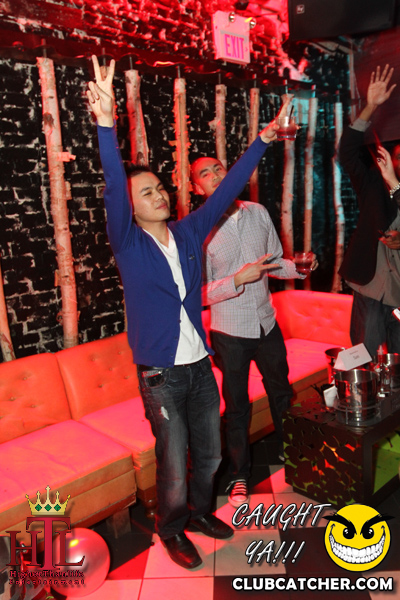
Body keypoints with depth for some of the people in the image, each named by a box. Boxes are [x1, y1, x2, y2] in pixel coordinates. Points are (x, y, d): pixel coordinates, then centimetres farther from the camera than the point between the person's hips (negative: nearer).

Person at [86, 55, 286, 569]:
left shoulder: (188, 233, 4)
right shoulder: (128, 245, -9)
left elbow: (226, 191, 5)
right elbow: (113, 190, -24)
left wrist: (262, 141, 3)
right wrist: (106, 124, -37)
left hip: (200, 365, 5)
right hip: (160, 373, -5)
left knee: (209, 454, 19)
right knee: (174, 466, 6)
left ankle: (199, 512, 46)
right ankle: (171, 531, 34)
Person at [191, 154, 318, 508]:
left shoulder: (258, 213, 1)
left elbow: (275, 263, 10)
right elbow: (200, 293, -15)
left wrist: (300, 265, -9)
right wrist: (238, 279, -27)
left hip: (266, 322, 5)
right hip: (230, 332, -4)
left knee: (282, 392, 20)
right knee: (237, 406, 11)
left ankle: (289, 453, 47)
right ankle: (239, 475, 33)